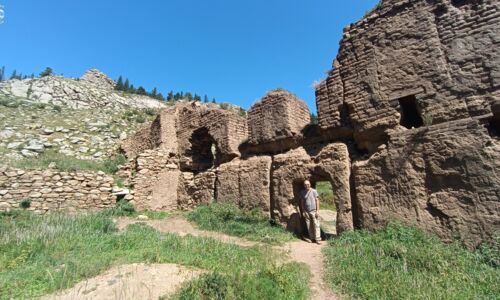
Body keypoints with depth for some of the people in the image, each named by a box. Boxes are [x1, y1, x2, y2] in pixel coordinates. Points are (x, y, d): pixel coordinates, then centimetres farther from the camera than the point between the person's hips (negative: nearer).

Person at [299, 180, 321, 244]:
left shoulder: (314, 191, -4)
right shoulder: (302, 192, 5)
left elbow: (317, 201, -3)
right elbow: (302, 202, 10)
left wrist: (317, 211, -8)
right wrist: (303, 211, 6)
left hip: (313, 211, -3)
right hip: (306, 212, 3)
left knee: (316, 225, -5)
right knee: (309, 226, 6)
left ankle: (318, 239, -1)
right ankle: (312, 238, 15)